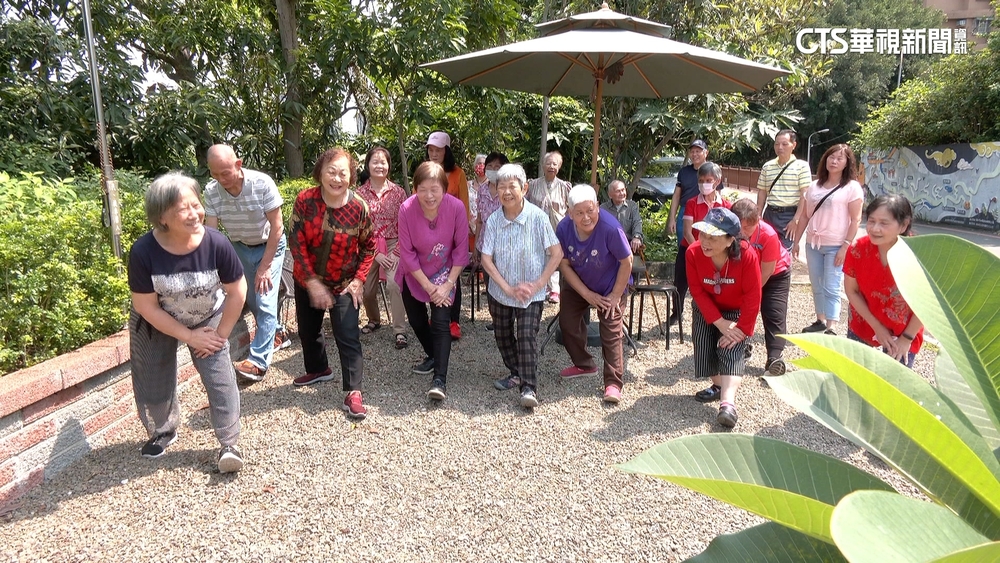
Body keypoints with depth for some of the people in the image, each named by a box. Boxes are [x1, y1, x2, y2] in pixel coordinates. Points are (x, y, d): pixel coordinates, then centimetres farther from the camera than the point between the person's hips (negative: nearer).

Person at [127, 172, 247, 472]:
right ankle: (163, 431, 40)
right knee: (154, 382, 14)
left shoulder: (216, 244, -30)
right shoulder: (143, 252, -30)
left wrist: (221, 333, -10)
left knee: (220, 378, -9)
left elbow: (237, 292, -17)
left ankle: (229, 444, 3)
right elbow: (146, 307, -20)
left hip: (208, 319, 0)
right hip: (157, 324, 1)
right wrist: (190, 337, -17)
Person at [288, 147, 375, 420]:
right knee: (308, 329, 20)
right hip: (307, 281, 3)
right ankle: (318, 369, 46)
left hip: (344, 284, -3)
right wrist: (313, 282, -17)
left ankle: (353, 392, 2)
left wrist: (358, 280, -12)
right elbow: (297, 244, -13)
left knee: (348, 337, -8)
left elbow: (368, 246, -3)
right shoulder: (305, 200, -14)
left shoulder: (359, 207, -15)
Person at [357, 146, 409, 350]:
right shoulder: (360, 193, -1)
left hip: (393, 245, -2)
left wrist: (397, 251, -9)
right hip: (369, 247, 2)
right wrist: (375, 253, -8)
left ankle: (399, 331, -12)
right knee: (367, 289, 8)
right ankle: (374, 320, 37)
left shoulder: (398, 191, -2)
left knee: (394, 284, -20)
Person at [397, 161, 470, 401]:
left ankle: (439, 379, -8)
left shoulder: (456, 207, -24)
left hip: (444, 273, -2)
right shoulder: (406, 209, -25)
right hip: (414, 276, 2)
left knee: (440, 323, -14)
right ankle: (434, 356, 42)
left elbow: (461, 249, -15)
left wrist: (448, 285, -16)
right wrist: (428, 286, -17)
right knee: (417, 321, 16)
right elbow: (407, 253, -18)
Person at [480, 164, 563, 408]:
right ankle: (516, 374, 34)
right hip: (500, 291, 4)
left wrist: (538, 284, -15)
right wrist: (508, 288, -14)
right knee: (503, 335, 14)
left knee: (527, 335, -13)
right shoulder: (493, 221, -7)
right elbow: (486, 260, -7)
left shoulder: (538, 217, -14)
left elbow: (557, 254, -11)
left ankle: (529, 387, -7)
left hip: (531, 293, -4)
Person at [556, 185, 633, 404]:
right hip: (577, 285, 5)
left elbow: (626, 262, -22)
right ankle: (584, 364, 33)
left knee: (611, 333, -9)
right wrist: (587, 294, -15)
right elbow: (564, 264, -11)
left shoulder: (610, 228, -33)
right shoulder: (564, 228, -22)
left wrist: (615, 296, -17)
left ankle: (613, 383, -1)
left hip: (609, 287, -4)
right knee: (568, 323, 11)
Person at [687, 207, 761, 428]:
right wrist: (720, 322, -21)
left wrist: (742, 329, -21)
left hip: (737, 311, -3)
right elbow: (697, 291, -18)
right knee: (704, 346, -2)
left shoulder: (747, 256, -32)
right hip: (706, 310, 3)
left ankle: (728, 403, -29)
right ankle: (718, 386, 23)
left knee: (731, 348, -18)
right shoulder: (693, 253, -26)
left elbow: (752, 297, -23)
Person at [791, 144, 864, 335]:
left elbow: (856, 220, -8)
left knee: (831, 288, -7)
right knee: (817, 286, 11)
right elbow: (804, 216, 12)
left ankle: (831, 329, -5)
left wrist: (846, 246, -15)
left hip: (835, 246, -5)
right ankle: (820, 321, 23)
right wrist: (796, 241, 9)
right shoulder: (814, 186, 10)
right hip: (813, 243, 5)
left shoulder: (852, 187, -4)